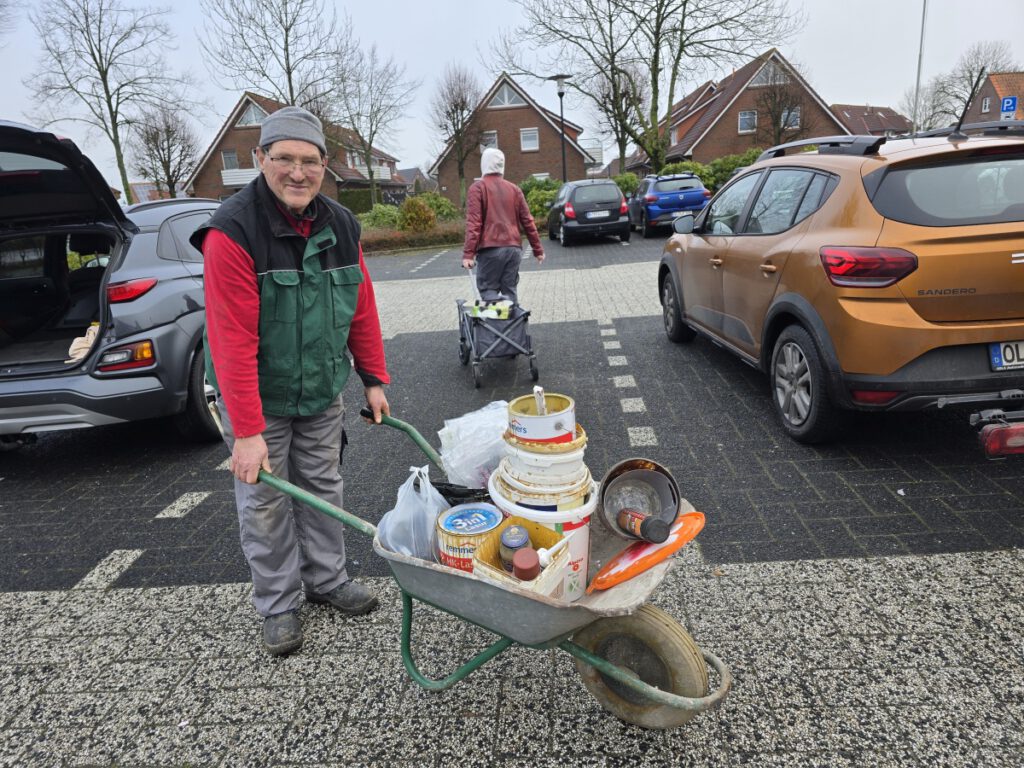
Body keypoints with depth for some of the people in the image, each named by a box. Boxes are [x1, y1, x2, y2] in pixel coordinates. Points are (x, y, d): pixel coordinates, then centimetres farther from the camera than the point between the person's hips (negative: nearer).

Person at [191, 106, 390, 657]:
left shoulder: (341, 226, -2)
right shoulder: (232, 232, -21)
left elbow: (362, 310, 6)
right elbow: (233, 341, -25)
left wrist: (374, 380, 6)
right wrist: (248, 431, -27)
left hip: (321, 393, 5)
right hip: (257, 398, -5)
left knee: (323, 488, 16)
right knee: (265, 506, 6)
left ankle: (328, 580, 35)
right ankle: (278, 605, 25)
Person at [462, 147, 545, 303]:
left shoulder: (477, 188, 1)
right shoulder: (514, 189, 14)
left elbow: (473, 222, -10)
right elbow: (527, 221, 12)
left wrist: (468, 253, -13)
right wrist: (538, 249, 17)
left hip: (490, 249, -4)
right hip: (514, 248, 4)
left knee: (488, 291, 2)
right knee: (510, 291, 10)